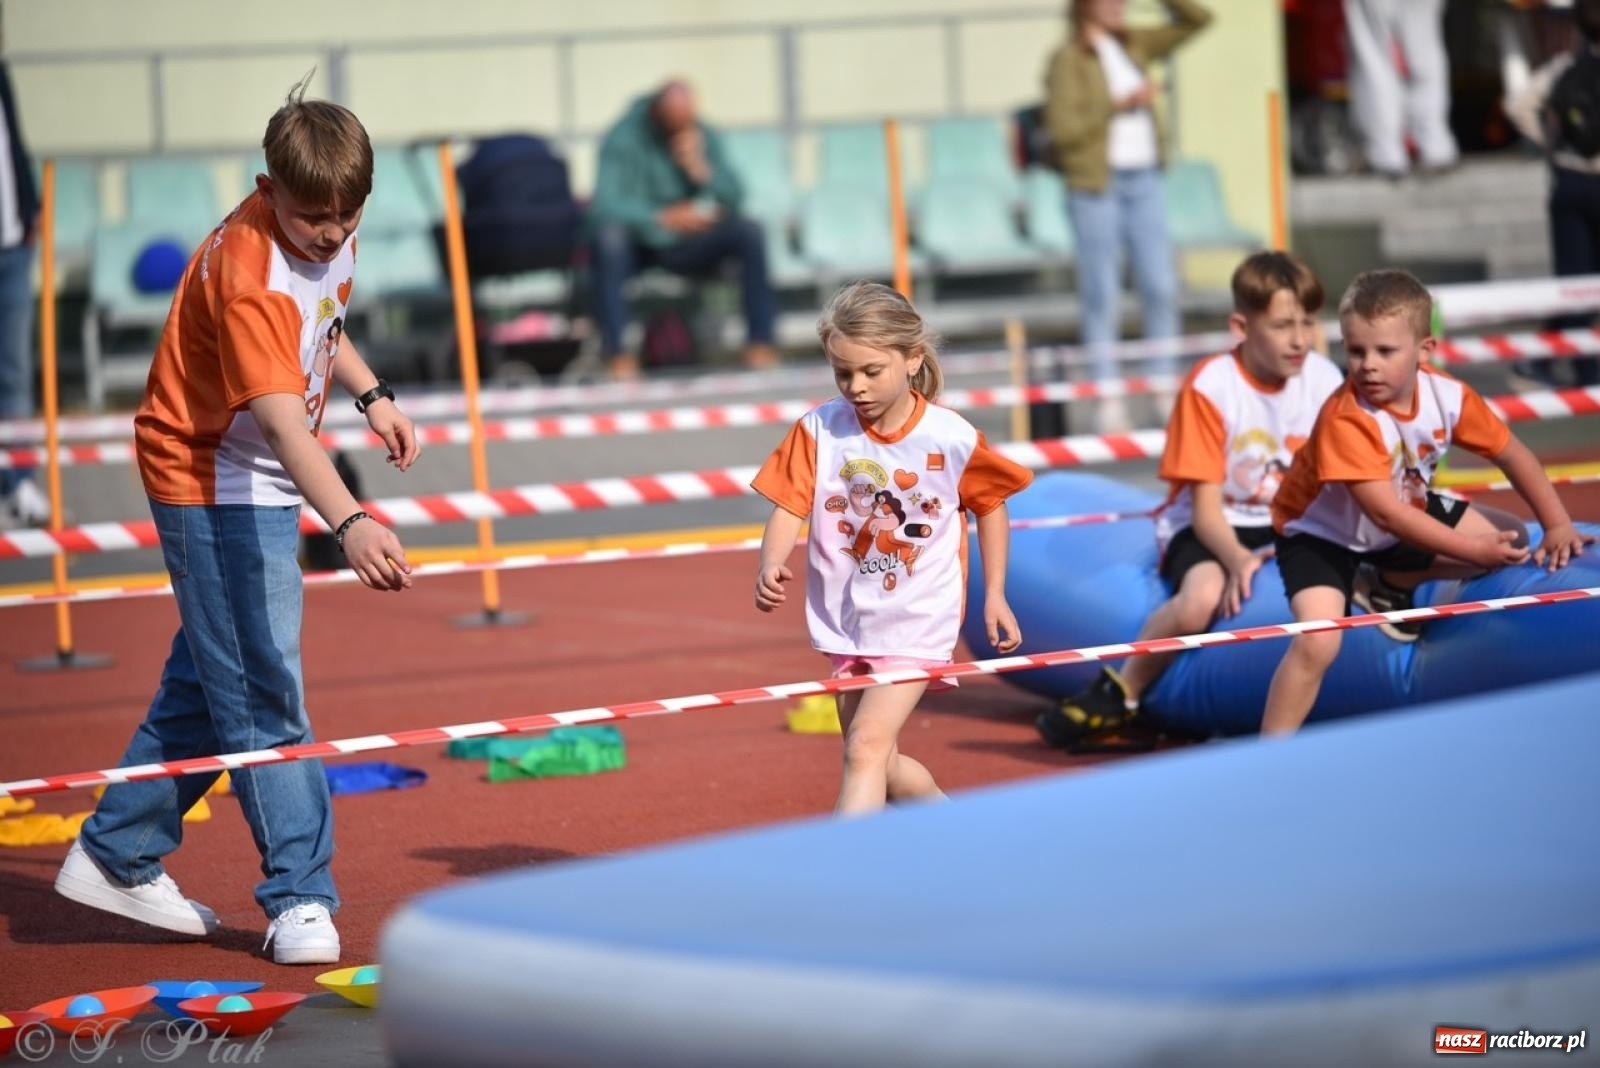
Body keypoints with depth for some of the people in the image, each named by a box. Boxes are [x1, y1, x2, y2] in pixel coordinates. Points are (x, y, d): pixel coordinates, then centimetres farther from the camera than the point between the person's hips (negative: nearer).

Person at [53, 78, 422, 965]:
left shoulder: (327, 233, -5)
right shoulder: (245, 272, -31)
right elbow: (283, 423, -43)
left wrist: (372, 395, 6)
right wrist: (349, 524, -56)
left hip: (260, 485, 9)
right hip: (210, 480, -9)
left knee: (209, 676, 17)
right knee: (260, 692, -10)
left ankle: (116, 858, 30)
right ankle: (299, 898, -5)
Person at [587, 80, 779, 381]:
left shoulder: (702, 136, 0)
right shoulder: (623, 139, -14)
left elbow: (733, 198, -3)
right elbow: (605, 205, -26)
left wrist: (700, 169, -21)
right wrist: (664, 218, -32)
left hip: (688, 246, 4)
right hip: (638, 246, -4)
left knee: (749, 231, -20)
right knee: (608, 236, -37)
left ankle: (760, 343, -18)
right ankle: (619, 355, -38)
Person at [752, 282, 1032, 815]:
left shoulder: (952, 439, -11)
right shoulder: (819, 431, -9)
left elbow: (989, 505, 6)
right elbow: (788, 507, -12)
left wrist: (994, 595, 7)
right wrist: (771, 568, -32)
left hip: (917, 622, -4)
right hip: (846, 624, 4)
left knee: (866, 746, -20)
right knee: (882, 764, 16)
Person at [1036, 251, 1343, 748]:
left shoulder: (1324, 380, -4)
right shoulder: (1210, 388, -14)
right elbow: (1205, 506, -16)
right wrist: (1238, 559, -35)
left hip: (1288, 528, 4)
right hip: (1209, 528, -4)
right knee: (1202, 598, -37)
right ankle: (1120, 694, -14)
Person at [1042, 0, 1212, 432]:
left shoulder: (1135, 46, 12)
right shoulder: (1068, 60, -6)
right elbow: (1063, 129, -14)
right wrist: (1118, 105, -17)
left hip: (1144, 181, 6)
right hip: (1096, 185, -6)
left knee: (1161, 287, 4)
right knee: (1103, 296, -1)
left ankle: (1167, 392, 12)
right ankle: (1109, 401, 3)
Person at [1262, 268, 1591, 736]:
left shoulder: (1448, 396, -17)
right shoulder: (1345, 418, -34)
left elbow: (1511, 453, -1)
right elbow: (1384, 512, -36)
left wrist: (1557, 525, -8)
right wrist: (1473, 549, -35)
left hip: (1407, 514, 7)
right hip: (1321, 533, -7)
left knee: (1511, 539, 5)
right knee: (1318, 642, -29)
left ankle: (1389, 584, 16)